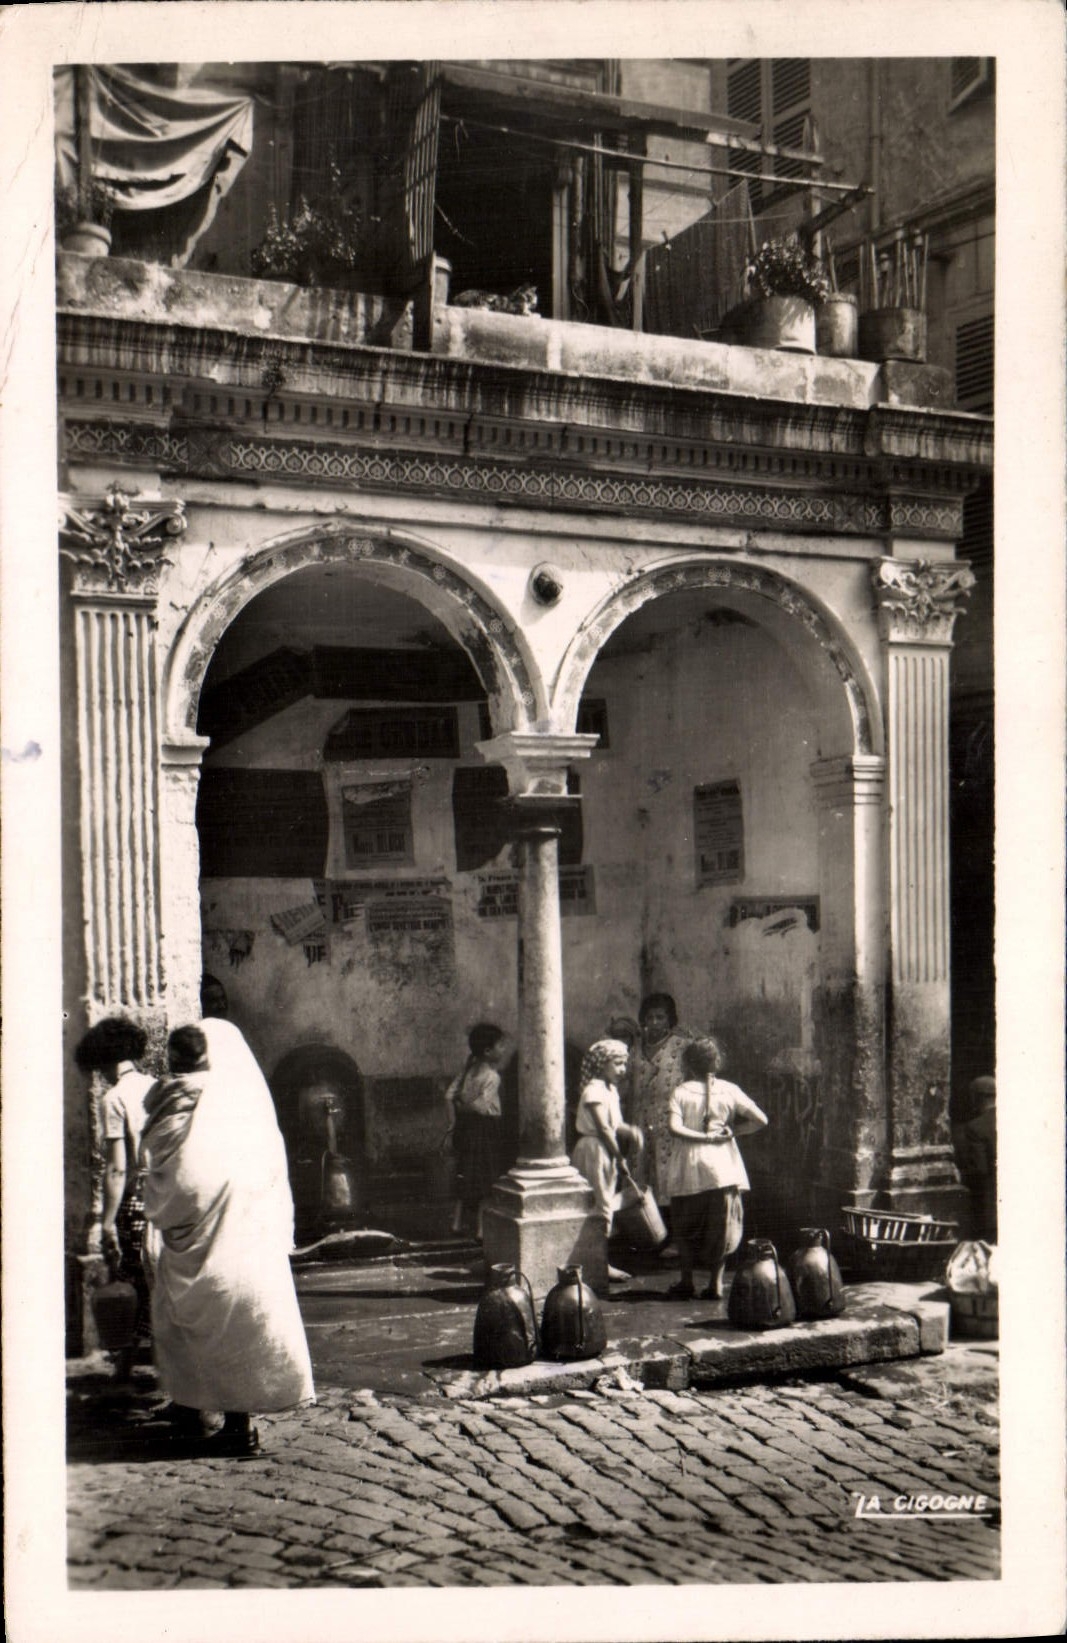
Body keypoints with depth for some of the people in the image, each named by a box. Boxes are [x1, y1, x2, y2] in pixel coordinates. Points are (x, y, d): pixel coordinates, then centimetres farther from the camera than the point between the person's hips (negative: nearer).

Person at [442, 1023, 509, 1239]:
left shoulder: (469, 1069, 7)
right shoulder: (492, 1075, -16)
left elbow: (449, 1094, 4)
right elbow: (482, 1105, -26)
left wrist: (452, 1126, 6)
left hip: (465, 1125, 7)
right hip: (484, 1127, -7)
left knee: (465, 1175, 16)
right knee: (486, 1176, 2)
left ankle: (457, 1221, 21)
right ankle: (480, 1227, 5)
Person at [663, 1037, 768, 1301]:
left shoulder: (682, 1091, -3)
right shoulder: (729, 1090, 1)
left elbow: (674, 1127, -18)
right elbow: (760, 1120, -4)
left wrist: (703, 1137, -12)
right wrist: (732, 1131, 2)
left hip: (689, 1168, -1)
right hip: (722, 1165, 1)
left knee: (686, 1227, 13)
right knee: (721, 1227, 10)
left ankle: (686, 1282, 16)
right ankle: (715, 1283, 9)